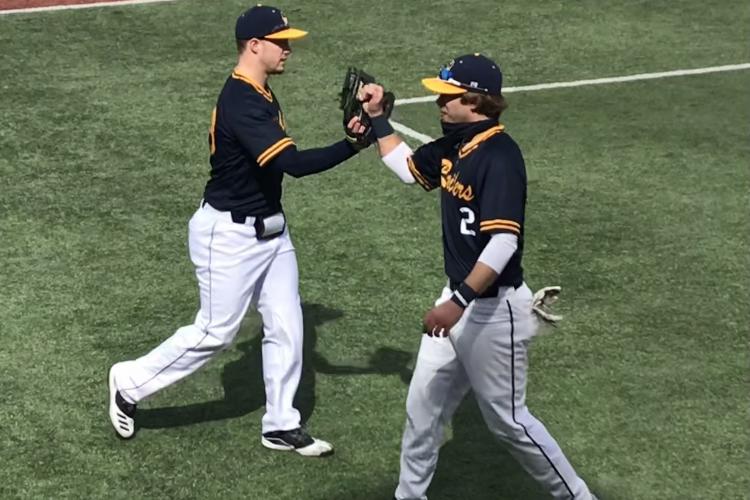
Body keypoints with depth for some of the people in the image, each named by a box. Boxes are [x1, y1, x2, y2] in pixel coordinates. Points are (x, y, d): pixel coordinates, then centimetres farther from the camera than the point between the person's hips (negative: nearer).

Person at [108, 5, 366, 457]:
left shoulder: (261, 95, 5)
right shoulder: (240, 104, -26)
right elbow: (294, 164, -35)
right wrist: (356, 144, -37)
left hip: (269, 229, 9)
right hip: (230, 234, -9)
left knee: (286, 327, 9)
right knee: (216, 332, 3)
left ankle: (282, 426, 21)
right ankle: (131, 383, 22)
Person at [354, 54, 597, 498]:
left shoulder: (499, 156, -23)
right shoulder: (453, 147, 4)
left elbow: (503, 242, -31)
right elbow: (407, 166, 26)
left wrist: (458, 302, -34)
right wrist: (377, 116, 20)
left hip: (494, 309, -9)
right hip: (459, 297, 9)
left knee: (507, 419, 4)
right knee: (423, 405, 15)